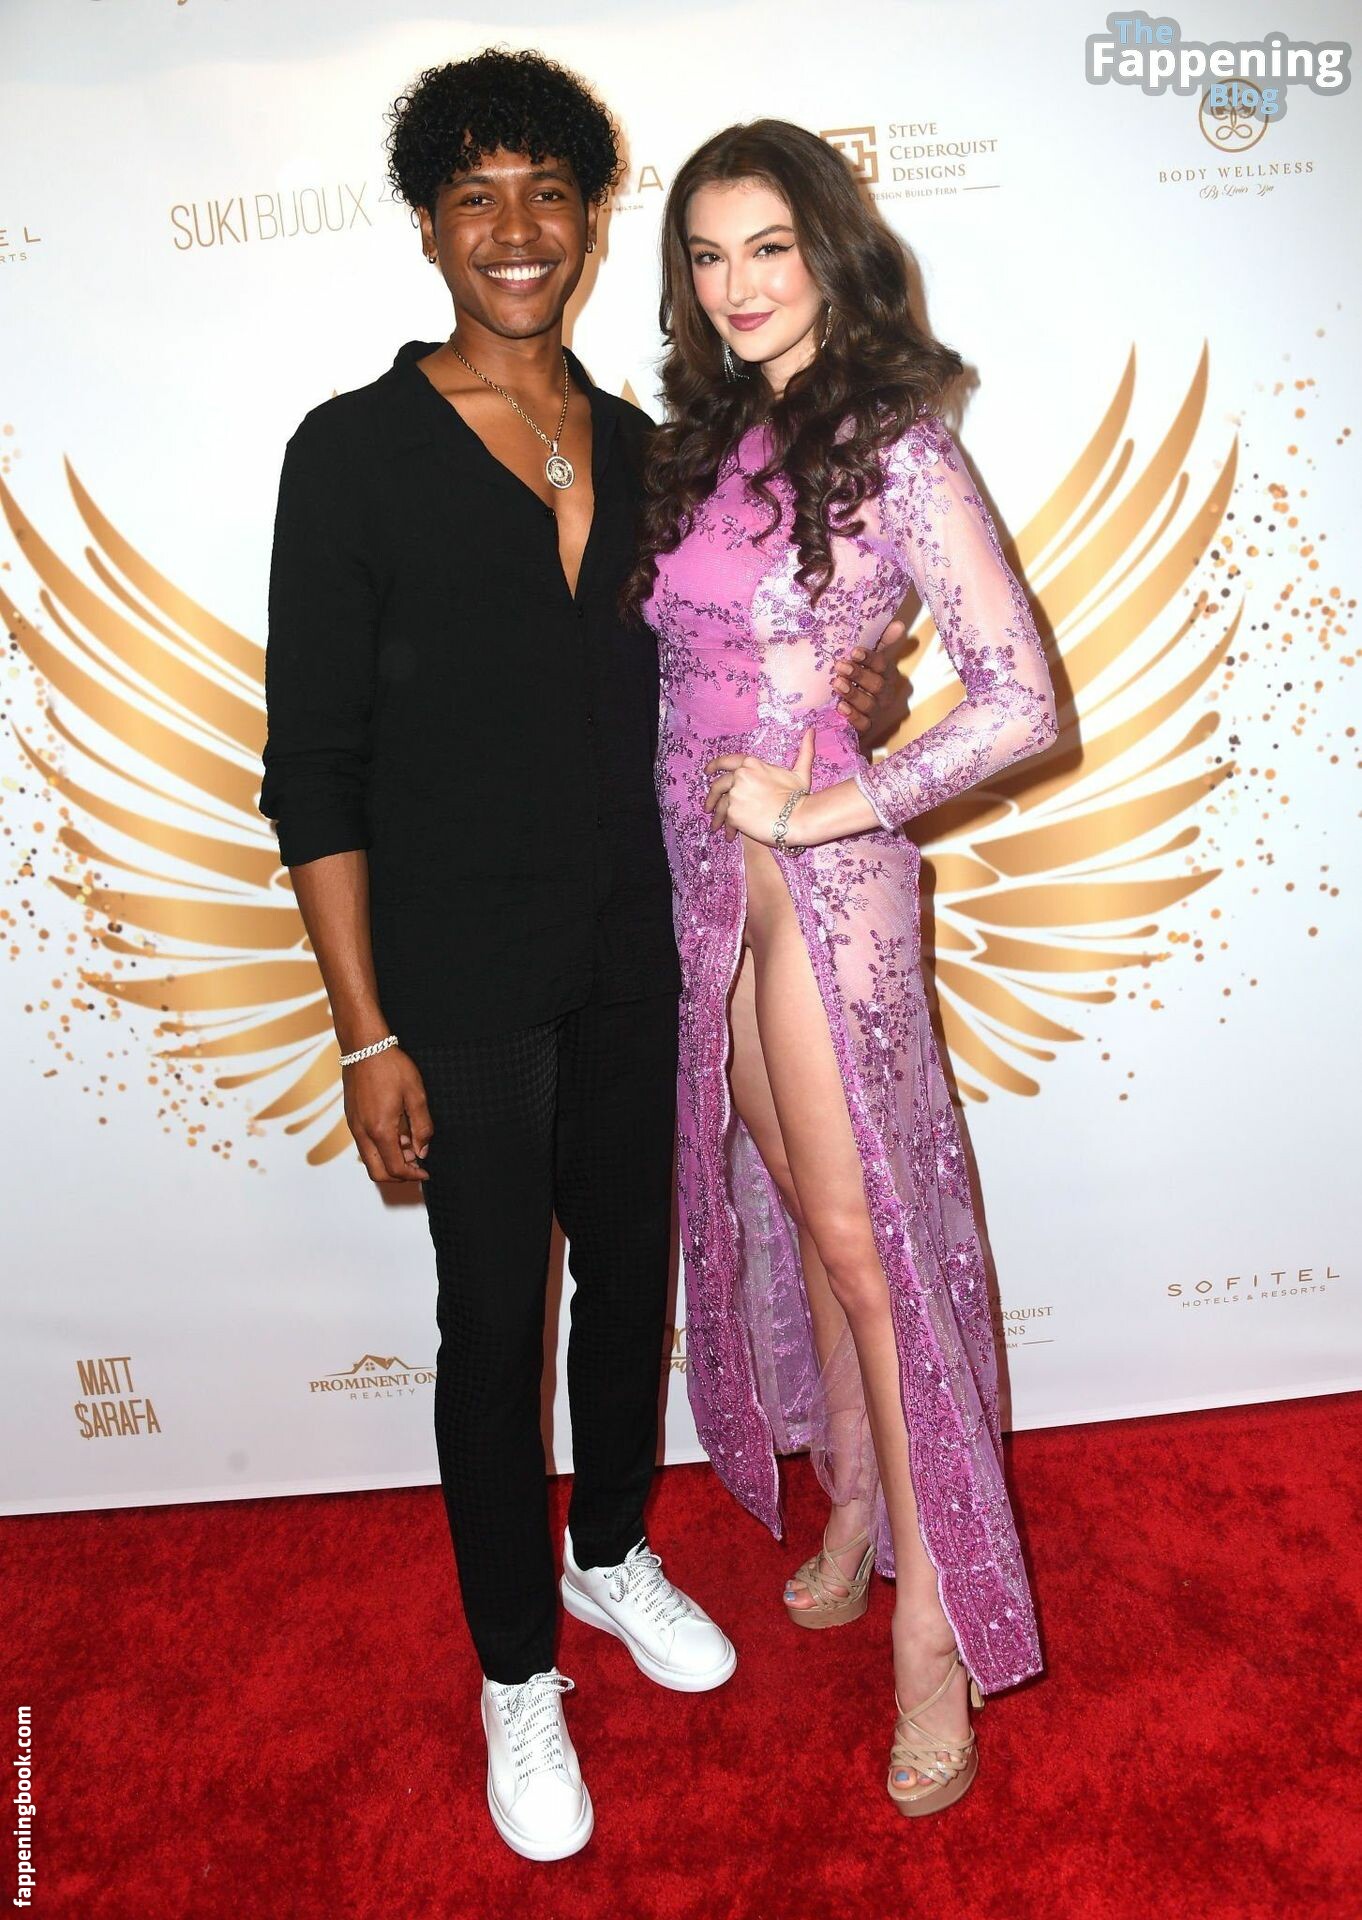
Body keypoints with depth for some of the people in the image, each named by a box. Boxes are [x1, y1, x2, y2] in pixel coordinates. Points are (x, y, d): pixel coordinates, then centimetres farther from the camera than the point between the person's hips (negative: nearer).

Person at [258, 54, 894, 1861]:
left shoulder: (639, 448, 8)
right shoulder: (356, 452, -7)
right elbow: (313, 768, -9)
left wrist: (827, 699, -3)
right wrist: (366, 1035, -13)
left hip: (633, 960, 5)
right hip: (462, 981, -4)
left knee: (631, 1273, 17)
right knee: (495, 1324, 7)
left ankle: (613, 1552, 44)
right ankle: (519, 1670, 30)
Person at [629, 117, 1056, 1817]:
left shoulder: (896, 449, -8)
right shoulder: (705, 439, 12)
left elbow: (1019, 701, -14)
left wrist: (822, 808, -15)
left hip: (820, 875, -6)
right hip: (701, 871, 7)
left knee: (860, 1229, -1)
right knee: (786, 1207, 15)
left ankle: (933, 1619, 15)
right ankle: (853, 1503, 35)